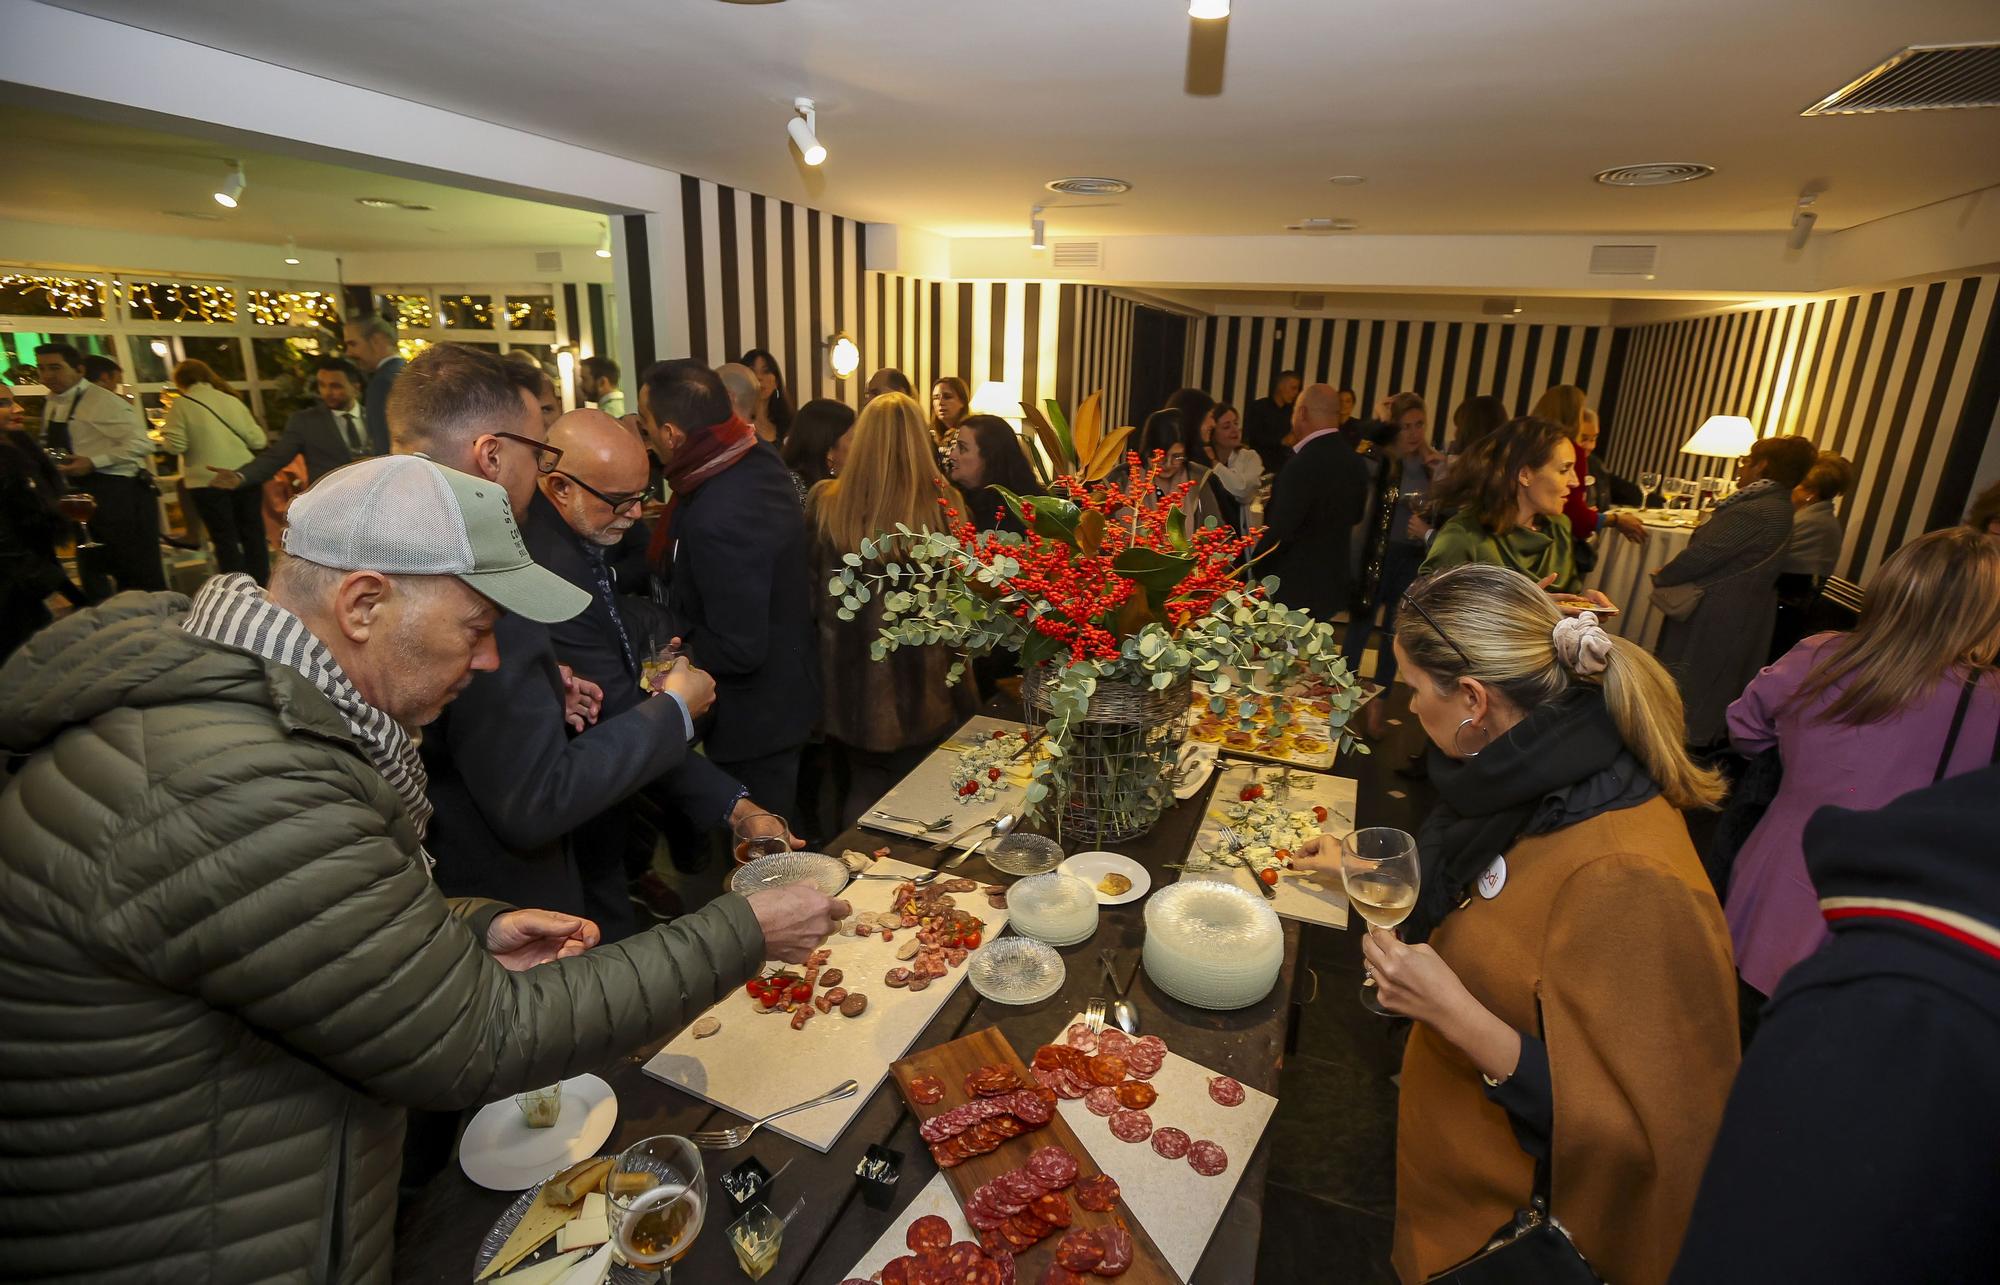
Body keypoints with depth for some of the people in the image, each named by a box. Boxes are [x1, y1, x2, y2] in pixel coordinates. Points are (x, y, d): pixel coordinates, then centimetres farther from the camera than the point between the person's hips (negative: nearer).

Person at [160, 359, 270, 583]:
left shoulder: (181, 404, -4)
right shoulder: (232, 400, 5)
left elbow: (176, 445, -8)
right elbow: (258, 441, 2)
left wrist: (164, 434, 13)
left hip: (207, 481, -3)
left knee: (225, 539, 3)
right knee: (253, 534, 10)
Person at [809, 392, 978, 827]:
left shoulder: (824, 502, -8)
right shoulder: (946, 504, -13)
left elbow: (810, 589, 2)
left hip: (850, 684, 2)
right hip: (922, 687, -2)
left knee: (862, 797, 21)